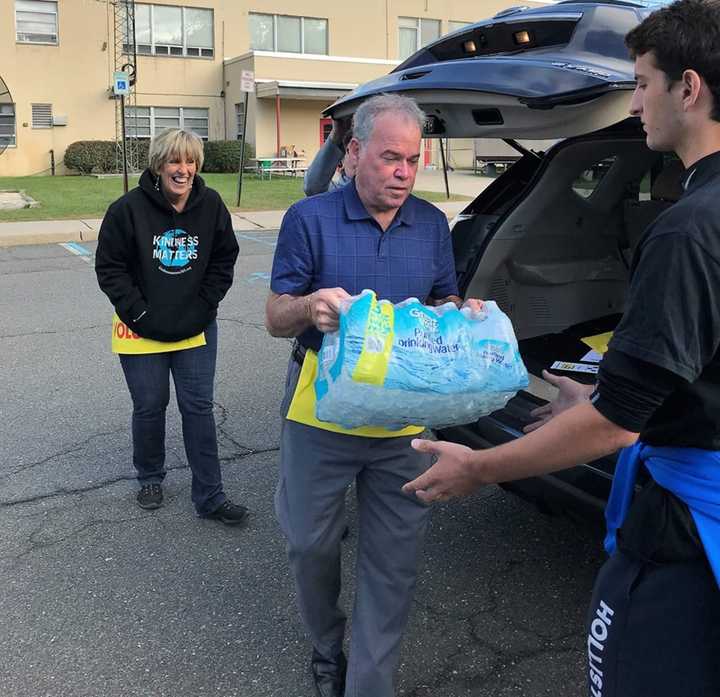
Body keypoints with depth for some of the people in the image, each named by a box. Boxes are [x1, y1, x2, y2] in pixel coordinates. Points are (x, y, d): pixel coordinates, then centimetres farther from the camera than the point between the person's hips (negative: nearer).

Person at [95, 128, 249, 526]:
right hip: (143, 330, -1)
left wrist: (203, 307, -4)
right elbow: (109, 268, -7)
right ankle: (150, 479, 34)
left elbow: (224, 261, 5)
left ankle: (210, 497, 11)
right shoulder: (129, 208, -12)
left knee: (199, 408, 3)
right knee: (149, 407, 10)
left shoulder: (211, 205, -5)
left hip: (196, 328, 2)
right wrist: (139, 315, -12)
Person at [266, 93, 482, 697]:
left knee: (395, 559, 6)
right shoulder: (310, 218, -3)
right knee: (310, 543, 13)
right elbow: (275, 319, -4)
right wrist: (311, 306, -27)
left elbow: (446, 305, 14)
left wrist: (460, 315, -11)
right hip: (321, 412, -2)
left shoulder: (432, 224, 7)